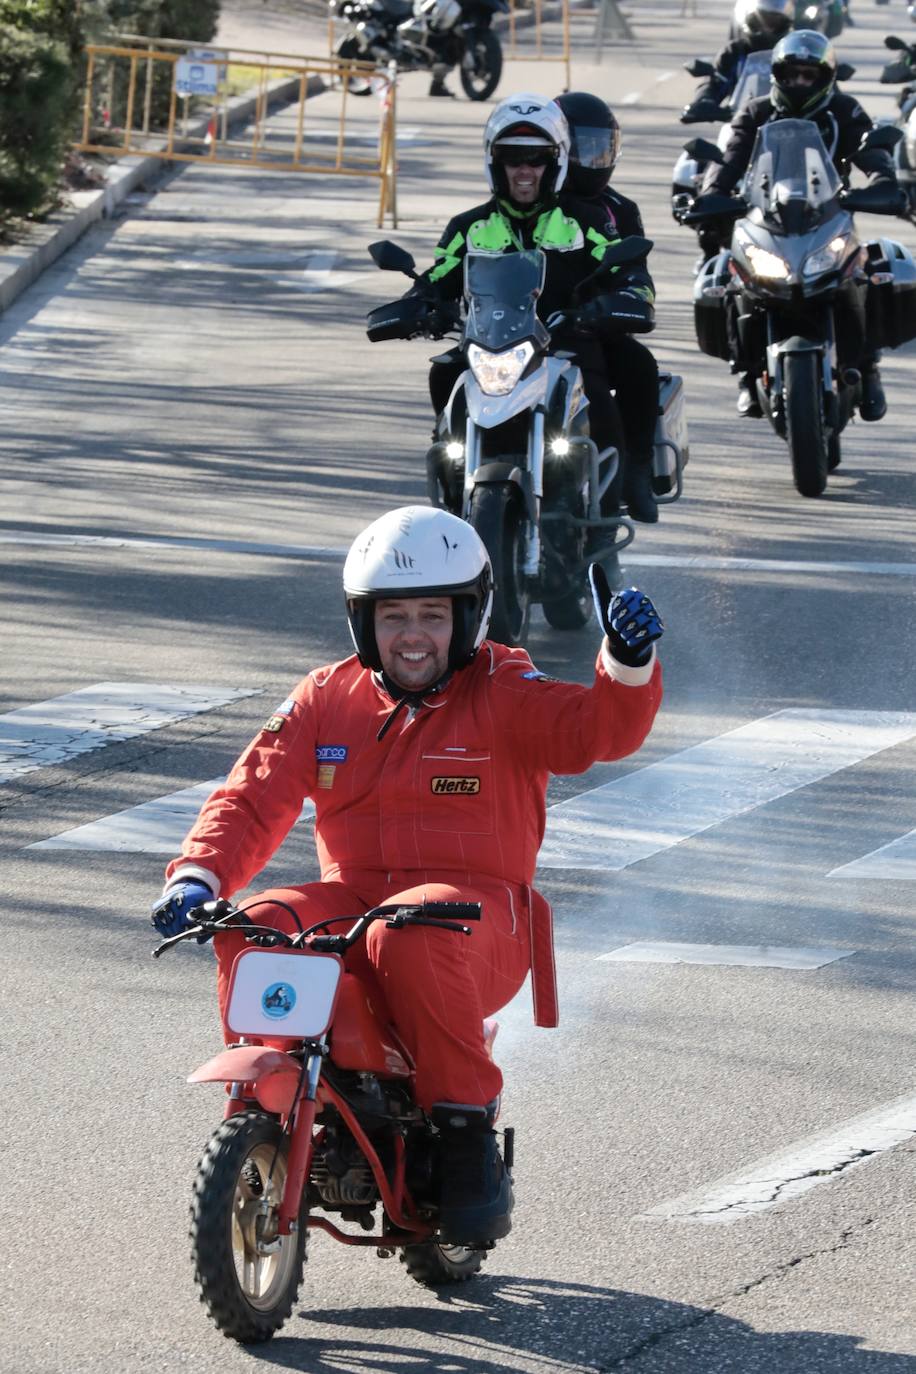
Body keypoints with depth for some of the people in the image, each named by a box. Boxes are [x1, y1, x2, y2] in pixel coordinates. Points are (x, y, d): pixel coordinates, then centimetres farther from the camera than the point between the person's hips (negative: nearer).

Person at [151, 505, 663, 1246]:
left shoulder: (504, 695, 1)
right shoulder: (326, 699, 12)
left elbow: (599, 727, -16)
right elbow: (255, 795, 6)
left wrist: (628, 664, -38)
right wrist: (199, 875, -13)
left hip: (476, 911, -4)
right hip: (350, 899, 4)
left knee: (411, 938, -39)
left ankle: (468, 1132, -25)